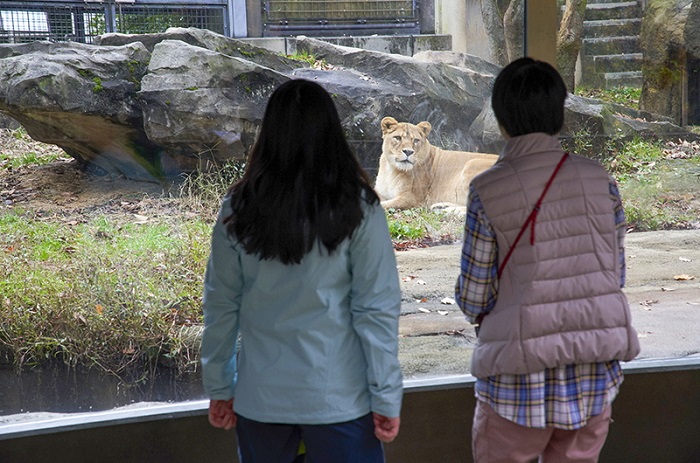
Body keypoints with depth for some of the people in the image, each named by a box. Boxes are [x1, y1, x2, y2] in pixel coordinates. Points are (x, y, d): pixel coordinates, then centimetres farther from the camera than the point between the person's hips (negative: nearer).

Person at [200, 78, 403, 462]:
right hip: (339, 398, -2)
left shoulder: (238, 208, -4)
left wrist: (218, 388, 12)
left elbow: (220, 306, 1)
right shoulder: (357, 208, -10)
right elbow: (377, 309, -11)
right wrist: (387, 398, -3)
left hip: (260, 398, 2)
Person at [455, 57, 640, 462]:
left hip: (521, 383, -3)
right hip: (596, 380, 4)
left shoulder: (488, 192, -12)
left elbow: (473, 301, -8)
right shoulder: (600, 181, -1)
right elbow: (616, 277, 5)